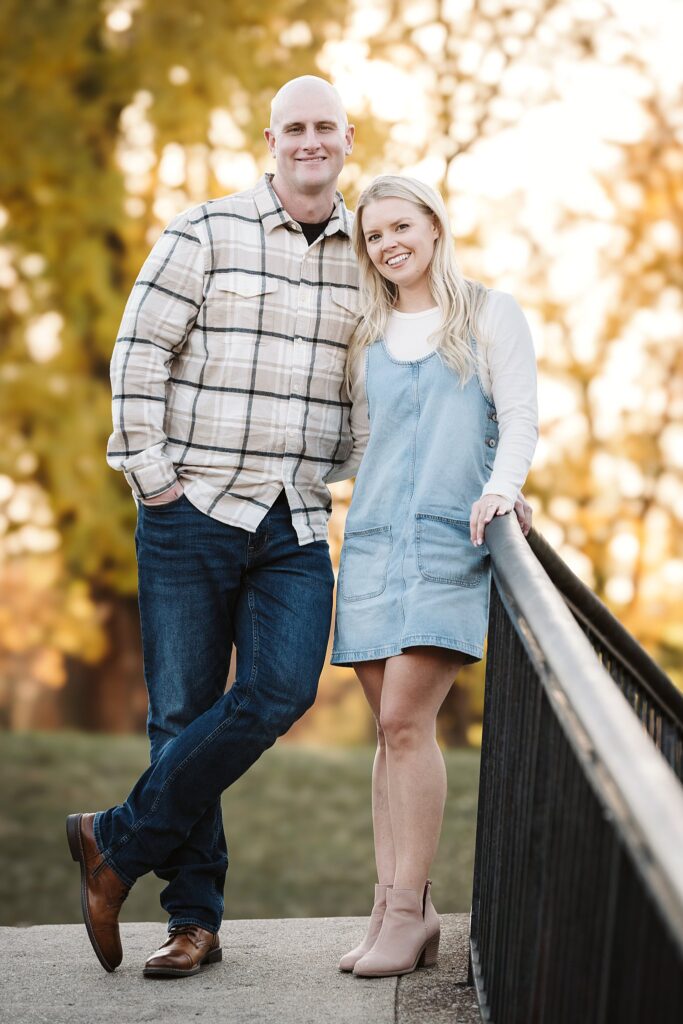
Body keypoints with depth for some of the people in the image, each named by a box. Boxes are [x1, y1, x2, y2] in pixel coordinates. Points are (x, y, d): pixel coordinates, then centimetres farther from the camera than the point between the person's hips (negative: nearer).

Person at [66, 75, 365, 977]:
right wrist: (150, 472, -7)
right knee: (183, 712, 1)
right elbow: (139, 352, -3)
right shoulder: (207, 233, -1)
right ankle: (195, 919, 11)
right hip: (194, 511, -3)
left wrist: (344, 476, 10)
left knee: (280, 692, -14)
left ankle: (121, 843, 1)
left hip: (298, 527, 3)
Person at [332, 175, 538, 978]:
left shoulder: (490, 315, 7)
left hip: (452, 544, -4)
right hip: (374, 540, 5)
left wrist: (500, 486, -18)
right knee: (391, 726, 1)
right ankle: (395, 906, 4)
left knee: (406, 718, -15)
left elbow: (519, 416, -1)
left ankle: (407, 911, -10)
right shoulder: (367, 337, 19)